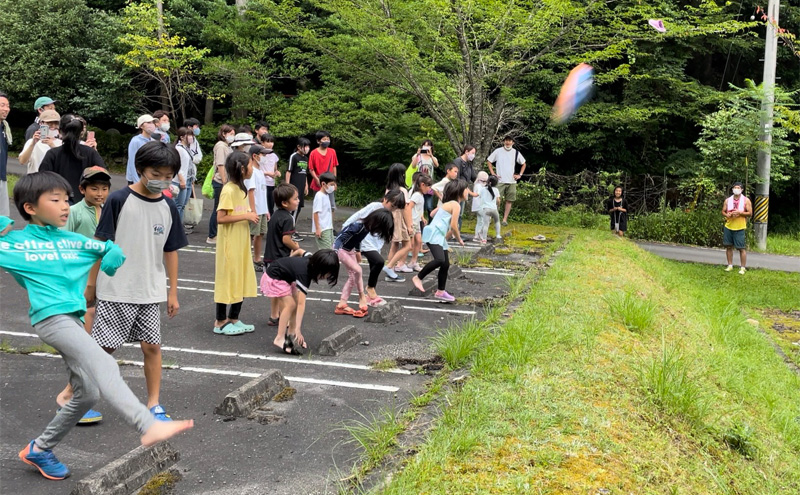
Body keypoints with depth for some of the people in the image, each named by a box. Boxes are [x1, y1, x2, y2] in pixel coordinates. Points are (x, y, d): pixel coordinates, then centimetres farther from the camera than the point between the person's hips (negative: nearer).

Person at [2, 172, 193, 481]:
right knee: (102, 364, -27)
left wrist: (111, 262, 12)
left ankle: (40, 449, 29)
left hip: (73, 319, 8)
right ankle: (148, 427, -41)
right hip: (50, 317, -7)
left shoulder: (73, 241, 18)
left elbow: (111, 250, 29)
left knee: (88, 393, 11)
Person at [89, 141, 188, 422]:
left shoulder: (168, 208, 4)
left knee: (152, 345, 5)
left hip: (150, 292, 4)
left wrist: (173, 292, 10)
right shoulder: (119, 200, -9)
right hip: (116, 290, -4)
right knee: (104, 346, -1)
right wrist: (91, 282, -3)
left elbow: (170, 251, 9)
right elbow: (100, 243, -5)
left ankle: (154, 404, 18)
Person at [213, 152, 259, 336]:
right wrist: (246, 216, -21)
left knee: (242, 281, 13)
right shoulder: (228, 190, -17)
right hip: (230, 245, -9)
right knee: (227, 281, 0)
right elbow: (220, 218, -22)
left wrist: (250, 216, 4)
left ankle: (233, 319, 23)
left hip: (241, 244, 9)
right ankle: (220, 322, 11)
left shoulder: (241, 189, 11)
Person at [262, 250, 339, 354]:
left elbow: (300, 251, 9)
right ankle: (280, 339, -21)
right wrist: (298, 329, -42)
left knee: (297, 303, 0)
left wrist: (288, 263, 25)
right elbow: (301, 304, -40)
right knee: (290, 305, -20)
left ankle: (291, 334, 7)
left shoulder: (311, 259, -14)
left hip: (286, 277, 9)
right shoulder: (304, 273, -36)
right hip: (274, 278, -9)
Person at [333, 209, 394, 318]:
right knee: (357, 270, -17)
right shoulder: (358, 226, -30)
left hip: (350, 249, 9)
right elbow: (341, 238, -29)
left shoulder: (367, 227, -5)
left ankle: (341, 305, 11)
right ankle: (362, 297, 1)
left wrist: (358, 252, 26)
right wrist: (335, 253, -35)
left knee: (352, 277, 7)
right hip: (340, 248, -9)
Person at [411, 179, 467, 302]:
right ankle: (418, 277, -12)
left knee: (446, 264, 9)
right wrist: (459, 239, 1)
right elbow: (454, 226, -16)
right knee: (440, 260, -28)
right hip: (433, 234, -10)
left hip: (440, 237, 10)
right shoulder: (455, 205, -12)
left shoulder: (449, 203, 17)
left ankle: (440, 292, 18)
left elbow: (433, 213, 27)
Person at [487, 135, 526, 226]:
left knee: (509, 201, 3)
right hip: (500, 180, -3)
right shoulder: (498, 151, 1)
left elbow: (523, 164, 19)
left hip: (512, 181, 3)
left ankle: (505, 219, 9)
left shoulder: (516, 152, 7)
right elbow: (489, 161, 8)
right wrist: (492, 173, -1)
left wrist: (520, 175, 8)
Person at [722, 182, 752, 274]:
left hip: (739, 228, -3)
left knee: (742, 248, -3)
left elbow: (750, 213, -3)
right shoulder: (728, 200, 8)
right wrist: (727, 215, -11)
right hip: (728, 227, 3)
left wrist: (740, 212, -17)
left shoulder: (746, 200, -1)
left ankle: (743, 268, 2)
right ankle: (730, 265, 18)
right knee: (728, 246, 7)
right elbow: (723, 212, 11)